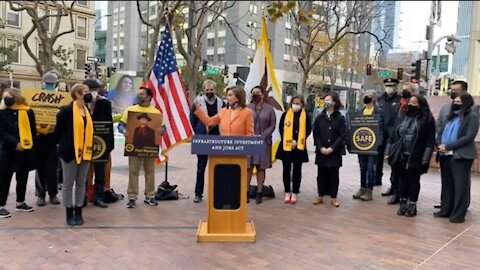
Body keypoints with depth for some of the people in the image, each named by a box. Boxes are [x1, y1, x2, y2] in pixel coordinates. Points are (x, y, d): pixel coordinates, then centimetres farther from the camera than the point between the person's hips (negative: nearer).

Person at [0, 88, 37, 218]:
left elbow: (33, 130, 5)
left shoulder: (28, 112, 0)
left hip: (25, 150, 3)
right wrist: (15, 143, -18)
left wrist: (29, 142, -8)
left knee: (23, 177, 13)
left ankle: (20, 203, 27)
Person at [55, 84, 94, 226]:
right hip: (70, 151, -6)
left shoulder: (88, 111, 10)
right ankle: (69, 213, 15)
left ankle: (78, 212, 20)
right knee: (68, 183, 5)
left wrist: (89, 148, 11)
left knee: (81, 183, 11)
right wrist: (62, 144, 4)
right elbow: (58, 129, -5)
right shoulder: (66, 110, -10)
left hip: (85, 151, 6)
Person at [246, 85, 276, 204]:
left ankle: (259, 192, 11)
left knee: (261, 168, 4)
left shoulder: (269, 108, 4)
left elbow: (272, 126, 1)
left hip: (263, 142, 0)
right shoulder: (247, 108, 4)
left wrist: (262, 136, -10)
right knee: (248, 167, 1)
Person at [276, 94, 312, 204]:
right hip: (286, 146, 1)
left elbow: (308, 131, -1)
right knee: (286, 169, 6)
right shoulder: (285, 114, 2)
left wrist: (297, 141, -11)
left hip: (299, 147, -1)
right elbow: (281, 129, 1)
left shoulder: (306, 116, 1)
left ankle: (295, 193, 16)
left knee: (297, 170, 7)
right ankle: (287, 192, 18)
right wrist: (289, 141, -10)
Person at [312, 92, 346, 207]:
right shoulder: (319, 117, 5)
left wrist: (332, 148, -13)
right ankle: (320, 196, 18)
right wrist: (320, 147, -9)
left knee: (334, 175, 5)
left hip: (335, 152, -2)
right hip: (321, 152, 2)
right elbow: (315, 134, 3)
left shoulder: (340, 118, -1)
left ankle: (333, 198, 13)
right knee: (321, 174, 8)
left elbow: (342, 135, -5)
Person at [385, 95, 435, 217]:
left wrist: (425, 157, -14)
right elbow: (393, 135, 11)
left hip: (415, 157, -4)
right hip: (400, 155, 4)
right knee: (402, 179, 12)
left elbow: (430, 139, -9)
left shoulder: (427, 119, -5)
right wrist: (388, 152, 7)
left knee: (413, 181, 6)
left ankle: (412, 205, 17)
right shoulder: (403, 117, 10)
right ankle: (403, 203, 24)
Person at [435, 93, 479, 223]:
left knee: (460, 185, 0)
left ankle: (458, 214, 6)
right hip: (446, 155, 7)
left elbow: (469, 137, -14)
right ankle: (446, 210, 20)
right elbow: (441, 132, 16)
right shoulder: (451, 115, 16)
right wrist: (440, 146, -4)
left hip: (461, 156, -6)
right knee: (447, 183, 11)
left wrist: (448, 146, -16)